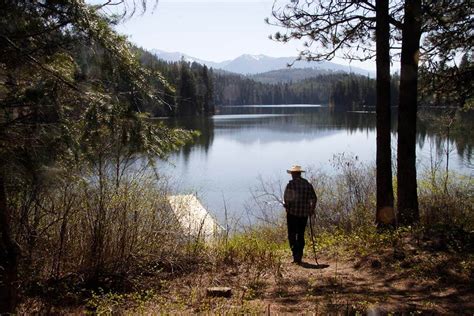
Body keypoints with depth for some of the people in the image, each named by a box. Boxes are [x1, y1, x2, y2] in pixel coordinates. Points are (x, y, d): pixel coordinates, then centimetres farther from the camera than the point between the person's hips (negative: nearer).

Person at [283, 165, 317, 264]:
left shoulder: (291, 184, -9)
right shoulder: (308, 184, 5)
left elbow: (286, 199, -11)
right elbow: (314, 199, 4)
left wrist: (286, 205, 8)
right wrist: (311, 209, 16)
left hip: (292, 213, -4)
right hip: (304, 214, 5)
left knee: (292, 235, 4)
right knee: (301, 235, 13)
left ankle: (296, 255, -8)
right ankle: (299, 257, 16)